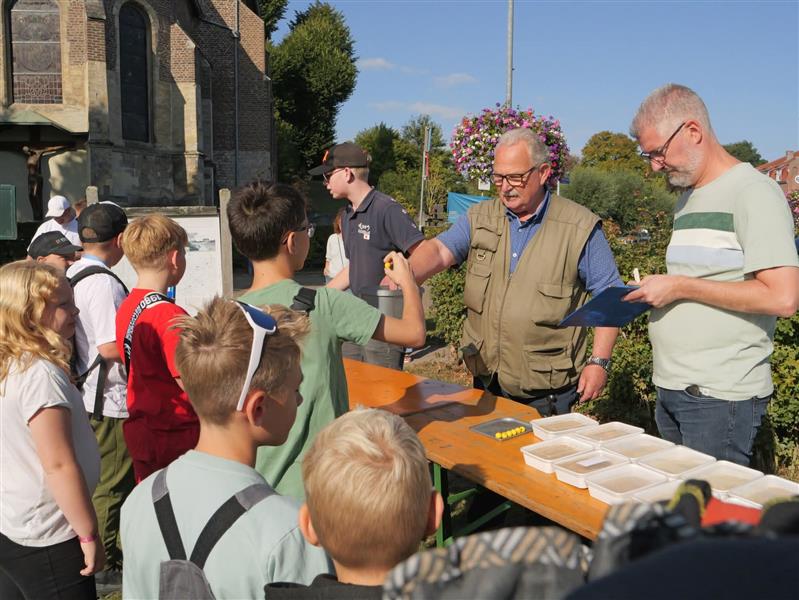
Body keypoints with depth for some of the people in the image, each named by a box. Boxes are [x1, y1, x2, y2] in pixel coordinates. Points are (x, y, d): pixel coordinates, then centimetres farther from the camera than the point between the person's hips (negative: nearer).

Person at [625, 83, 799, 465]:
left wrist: (681, 286, -17)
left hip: (720, 397, -8)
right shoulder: (689, 199, 16)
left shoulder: (753, 192, -10)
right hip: (672, 390, 8)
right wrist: (657, 291, 4)